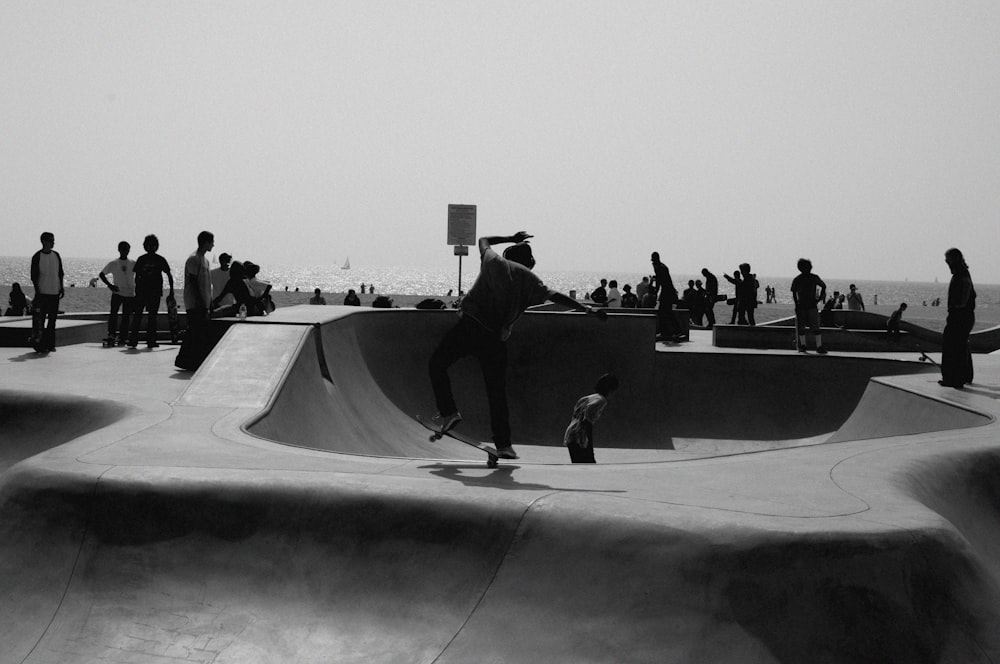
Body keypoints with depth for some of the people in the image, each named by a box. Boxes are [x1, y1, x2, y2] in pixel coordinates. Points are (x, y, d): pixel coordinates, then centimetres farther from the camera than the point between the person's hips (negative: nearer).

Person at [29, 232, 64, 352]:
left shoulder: (56, 255, 10)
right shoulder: (37, 257, -5)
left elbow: (60, 273, 16)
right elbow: (34, 276, -6)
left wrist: (62, 288, 8)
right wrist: (37, 291, -11)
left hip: (55, 293, 5)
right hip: (42, 293, -5)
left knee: (52, 319, 7)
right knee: (39, 319, -6)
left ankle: (50, 344, 13)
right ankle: (39, 344, -2)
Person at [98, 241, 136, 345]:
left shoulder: (133, 264, 6)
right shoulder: (113, 264, 5)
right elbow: (101, 274, 9)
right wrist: (109, 284, -3)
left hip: (130, 294, 1)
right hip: (117, 292, -1)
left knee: (126, 316, -2)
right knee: (113, 313, -15)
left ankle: (122, 338, 1)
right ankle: (111, 335, -13)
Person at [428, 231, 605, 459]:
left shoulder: (493, 261, 11)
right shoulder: (529, 278, 9)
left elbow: (483, 240, 31)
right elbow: (553, 296, 2)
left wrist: (511, 239, 41)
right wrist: (585, 308, 3)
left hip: (469, 326, -1)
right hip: (496, 338, 1)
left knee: (436, 365, 16)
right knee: (497, 391, 7)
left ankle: (448, 411, 0)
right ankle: (503, 443, 4)